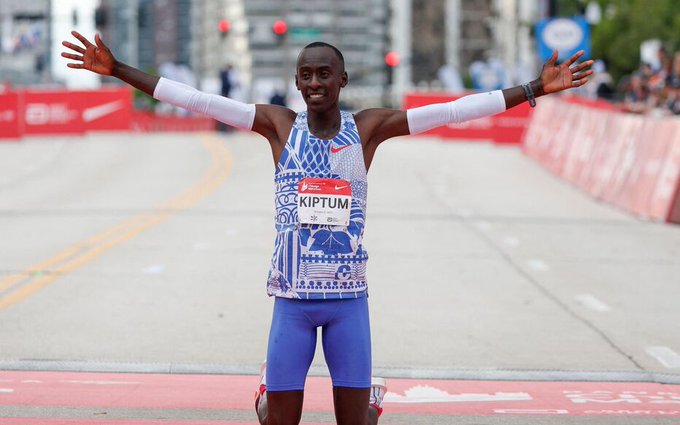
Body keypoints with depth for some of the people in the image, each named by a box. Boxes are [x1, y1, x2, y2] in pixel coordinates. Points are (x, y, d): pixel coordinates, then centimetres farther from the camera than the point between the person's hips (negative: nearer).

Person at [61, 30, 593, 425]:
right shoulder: (278, 125, 0)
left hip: (348, 298, 0)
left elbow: (454, 109, -4)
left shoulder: (369, 128, 0)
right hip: (292, 298, 0)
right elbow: (196, 99, -4)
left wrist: (536, 89, -9)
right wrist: (115, 69, -8)